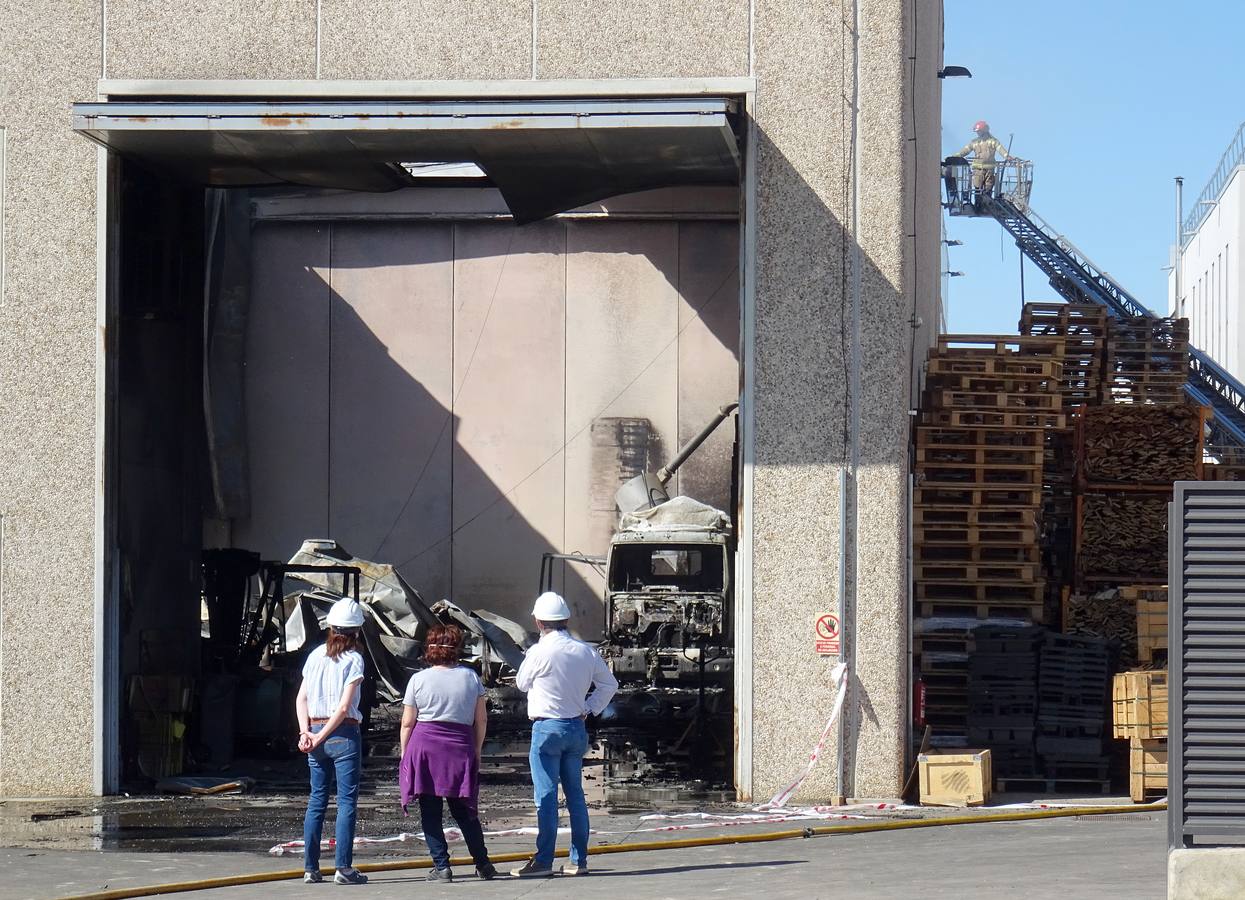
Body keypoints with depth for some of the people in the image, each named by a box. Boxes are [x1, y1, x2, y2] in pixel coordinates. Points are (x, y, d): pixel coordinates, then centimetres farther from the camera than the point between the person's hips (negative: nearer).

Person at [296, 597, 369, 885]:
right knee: (347, 801, -2)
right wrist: (321, 738, -9)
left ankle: (310, 867, 9)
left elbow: (302, 697, 4)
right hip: (344, 733, -5)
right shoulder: (353, 659, -7)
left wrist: (306, 732, -2)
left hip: (315, 730, 5)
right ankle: (343, 867, -6)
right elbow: (345, 706, -13)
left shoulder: (316, 655, 8)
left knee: (317, 799, 10)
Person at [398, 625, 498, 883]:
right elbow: (481, 720, 8)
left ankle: (441, 866, -1)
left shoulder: (418, 680, 1)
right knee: (463, 810, 11)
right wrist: (476, 751, 19)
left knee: (430, 812, 2)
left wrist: (404, 755, 10)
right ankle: (482, 863, 10)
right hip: (461, 749, 2)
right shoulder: (471, 677, 7)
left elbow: (407, 723, 1)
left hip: (424, 747, -2)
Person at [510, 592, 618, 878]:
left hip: (547, 727, -5)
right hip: (577, 727, 6)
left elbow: (522, 683, 4)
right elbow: (609, 683, 13)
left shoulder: (539, 652, -13)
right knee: (576, 795, 10)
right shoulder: (585, 652, 4)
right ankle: (579, 860, 11)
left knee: (547, 797, -4)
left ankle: (543, 861, -4)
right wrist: (590, 709, 12)